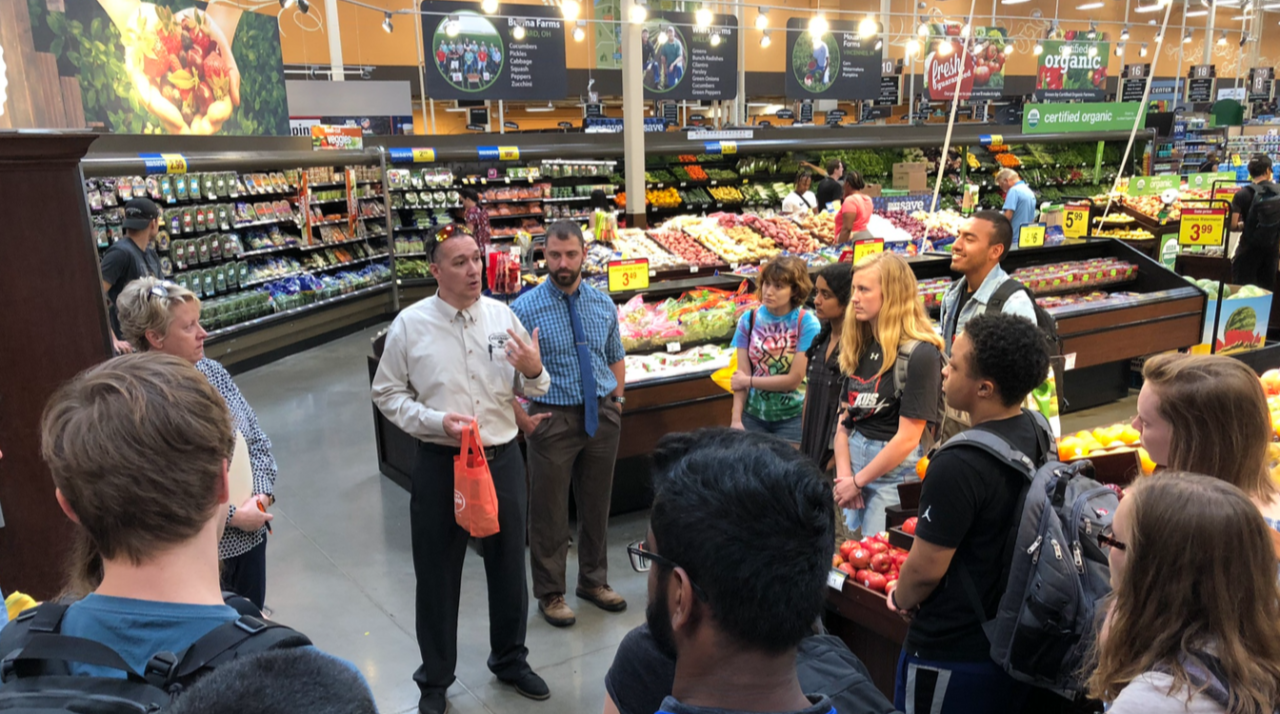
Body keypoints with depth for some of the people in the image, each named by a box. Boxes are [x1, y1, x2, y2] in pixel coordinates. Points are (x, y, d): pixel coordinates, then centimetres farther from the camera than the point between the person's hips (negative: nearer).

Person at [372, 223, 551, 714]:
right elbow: (387, 394, -2)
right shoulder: (410, 325, -8)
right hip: (441, 463, -2)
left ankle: (511, 660, 42)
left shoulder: (501, 315, -1)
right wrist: (437, 422, -17)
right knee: (437, 577, 11)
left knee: (508, 567, 17)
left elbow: (529, 390, 7)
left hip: (502, 457, 2)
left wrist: (534, 371, -17)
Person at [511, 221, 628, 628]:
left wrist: (617, 402, 7)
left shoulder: (603, 304, 4)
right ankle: (550, 594, 26)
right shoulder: (526, 308, -10)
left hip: (602, 416, 4)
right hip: (553, 419, -4)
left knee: (597, 505, 17)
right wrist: (520, 417, -12)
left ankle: (594, 582, 37)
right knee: (550, 513, 7)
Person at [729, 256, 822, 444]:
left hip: (792, 417, -2)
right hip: (753, 415, 3)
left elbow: (794, 379, -14)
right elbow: (741, 376, -4)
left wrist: (748, 381, -6)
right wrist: (736, 419, -11)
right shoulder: (748, 320, -2)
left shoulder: (807, 323, -12)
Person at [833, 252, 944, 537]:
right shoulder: (859, 347, 8)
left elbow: (908, 438, -15)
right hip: (853, 457, 7)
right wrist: (843, 474, -4)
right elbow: (844, 418, 8)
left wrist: (857, 481, -10)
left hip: (893, 471, -6)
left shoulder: (920, 354, -14)